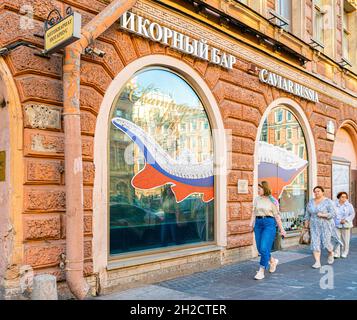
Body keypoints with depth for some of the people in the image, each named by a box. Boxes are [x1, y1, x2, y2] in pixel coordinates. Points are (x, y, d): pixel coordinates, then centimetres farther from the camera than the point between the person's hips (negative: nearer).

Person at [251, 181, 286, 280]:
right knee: (260, 248, 8)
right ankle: (273, 261, 36)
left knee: (264, 248, -13)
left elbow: (277, 215, 0)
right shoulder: (256, 199, 8)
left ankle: (261, 271, -4)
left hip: (269, 224, -5)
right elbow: (254, 213, 12)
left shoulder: (272, 201, -4)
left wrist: (281, 229, 3)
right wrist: (251, 224, 0)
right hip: (258, 224, 5)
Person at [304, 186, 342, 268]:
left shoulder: (328, 202, -9)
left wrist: (322, 215, -25)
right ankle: (317, 262, -4)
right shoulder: (311, 202, 5)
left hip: (326, 226, -4)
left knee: (326, 243, 0)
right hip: (315, 227, 4)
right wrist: (306, 222, 5)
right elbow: (307, 213, 14)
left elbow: (333, 214, -14)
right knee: (315, 243, -6)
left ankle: (331, 253, 33)